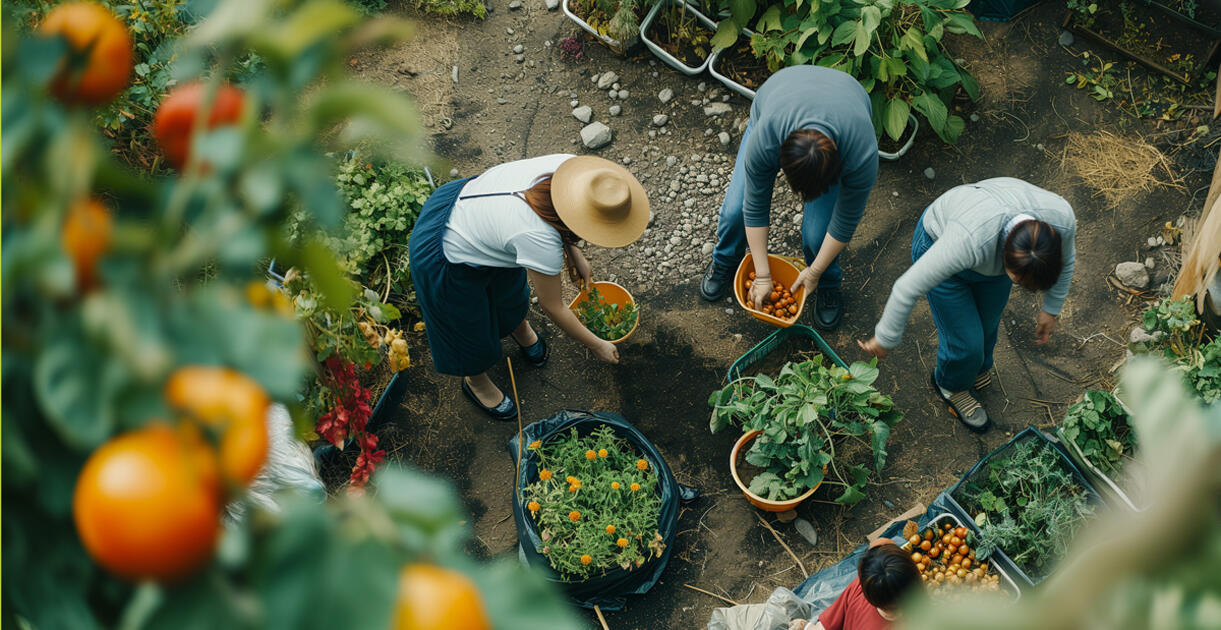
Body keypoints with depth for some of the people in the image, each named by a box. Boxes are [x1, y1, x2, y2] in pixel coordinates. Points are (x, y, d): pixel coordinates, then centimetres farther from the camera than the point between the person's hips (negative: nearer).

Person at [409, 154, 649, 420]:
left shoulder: (568, 165, -24)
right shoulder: (542, 243, -39)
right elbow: (552, 307, -20)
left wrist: (573, 254, 5)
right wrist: (597, 346, -8)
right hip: (447, 260, -7)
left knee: (511, 288, 32)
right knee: (472, 331, 18)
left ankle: (519, 327, 65)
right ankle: (475, 382, 49)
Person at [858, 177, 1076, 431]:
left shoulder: (1061, 218, -31)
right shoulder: (971, 238, -46)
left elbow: (1064, 261, -6)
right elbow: (908, 288, -34)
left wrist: (1051, 309, 6)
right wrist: (886, 340, -21)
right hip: (938, 243, -4)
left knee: (988, 324, 18)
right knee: (966, 340, 4)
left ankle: (976, 366, 52)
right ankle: (951, 384, 37)